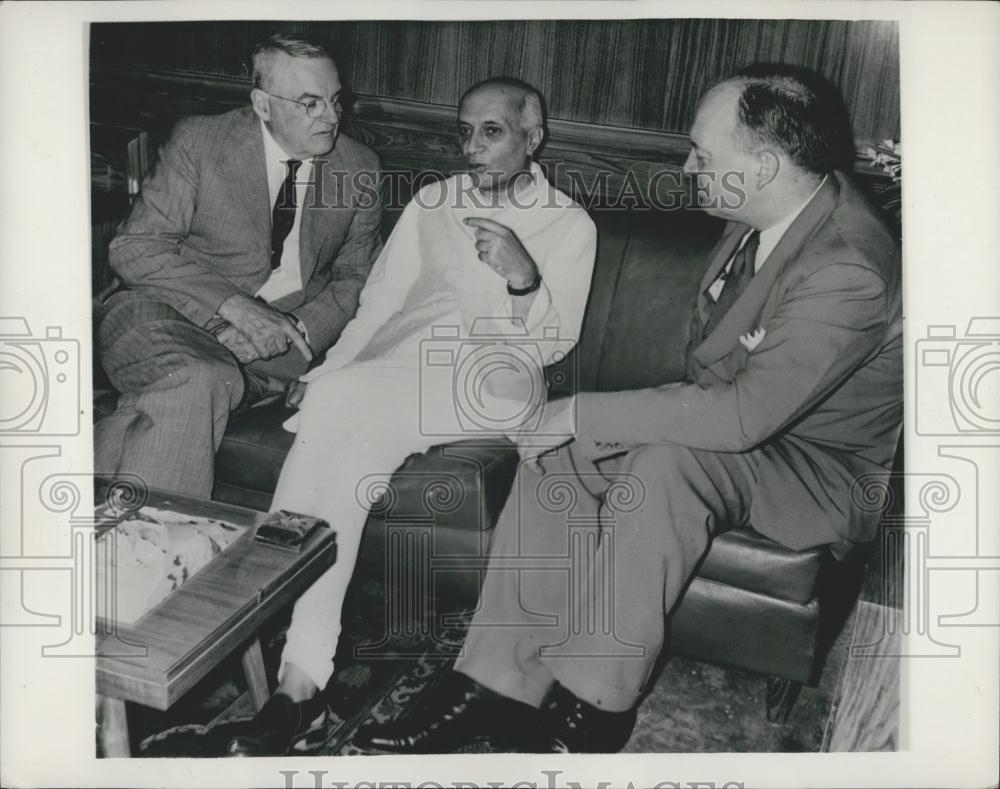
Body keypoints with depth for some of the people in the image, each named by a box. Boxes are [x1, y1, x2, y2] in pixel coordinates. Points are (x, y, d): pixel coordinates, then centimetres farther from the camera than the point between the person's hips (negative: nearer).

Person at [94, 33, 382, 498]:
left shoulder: (358, 168, 5)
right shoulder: (199, 142, -4)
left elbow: (356, 277, 10)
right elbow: (134, 249, -8)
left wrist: (297, 332, -11)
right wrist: (233, 304, -23)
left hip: (279, 333, 2)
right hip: (169, 318, -2)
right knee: (197, 382, -36)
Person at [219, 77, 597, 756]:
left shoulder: (570, 225, 12)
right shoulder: (431, 204, 22)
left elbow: (551, 344, 3)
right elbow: (378, 303, 16)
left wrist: (524, 279, -17)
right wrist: (327, 375, 0)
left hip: (494, 384, -4)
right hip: (396, 375, 4)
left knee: (341, 405, -32)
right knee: (347, 457, -31)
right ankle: (302, 683, -26)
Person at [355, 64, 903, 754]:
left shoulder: (847, 271, -29)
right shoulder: (768, 211, -2)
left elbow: (744, 415, -35)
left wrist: (584, 412, -28)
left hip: (820, 475, -8)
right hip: (740, 415, 8)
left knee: (664, 461, -37)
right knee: (558, 450, -14)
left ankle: (593, 708, -21)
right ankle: (502, 685, -12)